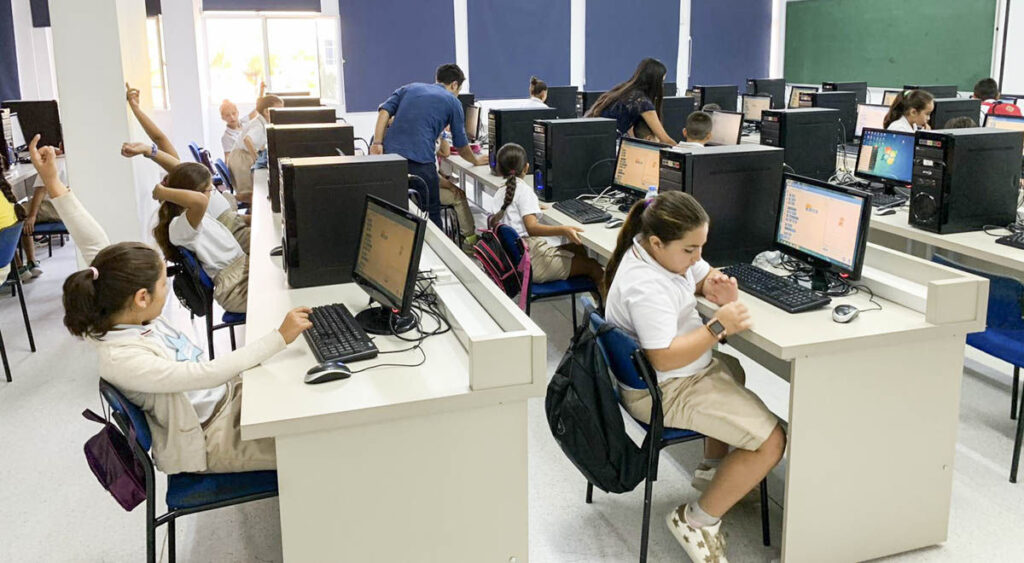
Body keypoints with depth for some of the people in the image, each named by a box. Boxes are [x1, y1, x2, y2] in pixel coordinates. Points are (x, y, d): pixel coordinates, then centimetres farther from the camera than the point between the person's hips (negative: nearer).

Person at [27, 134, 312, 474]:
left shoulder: (114, 309, -8)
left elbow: (95, 245, -4)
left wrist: (54, 185, -9)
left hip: (226, 394, 8)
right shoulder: (122, 360, -32)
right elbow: (209, 373, -36)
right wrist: (280, 337, -34)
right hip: (210, 440, -8)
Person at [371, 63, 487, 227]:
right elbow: (461, 145, 16)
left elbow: (385, 110, 7)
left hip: (390, 154, 5)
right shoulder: (452, 102, 12)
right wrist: (476, 160, 34)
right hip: (420, 160, -4)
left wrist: (377, 143, -1)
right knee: (432, 213, 7)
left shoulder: (410, 88, 23)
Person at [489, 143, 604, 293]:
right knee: (593, 266, -3)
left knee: (578, 248, 18)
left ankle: (599, 297, 19)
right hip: (534, 264, -9)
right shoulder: (524, 190, -14)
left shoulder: (499, 193, 11)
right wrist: (563, 230, -35)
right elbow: (532, 228, -26)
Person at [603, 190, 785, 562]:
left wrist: (716, 287, -11)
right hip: (667, 391, -11)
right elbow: (665, 358, -34)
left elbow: (704, 276, 12)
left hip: (688, 369, 11)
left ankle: (712, 470, 45)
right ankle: (698, 521, 0)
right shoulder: (646, 287, -32)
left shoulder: (664, 250, -3)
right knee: (770, 442, -14)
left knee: (732, 371, 39)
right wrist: (718, 326, -31)